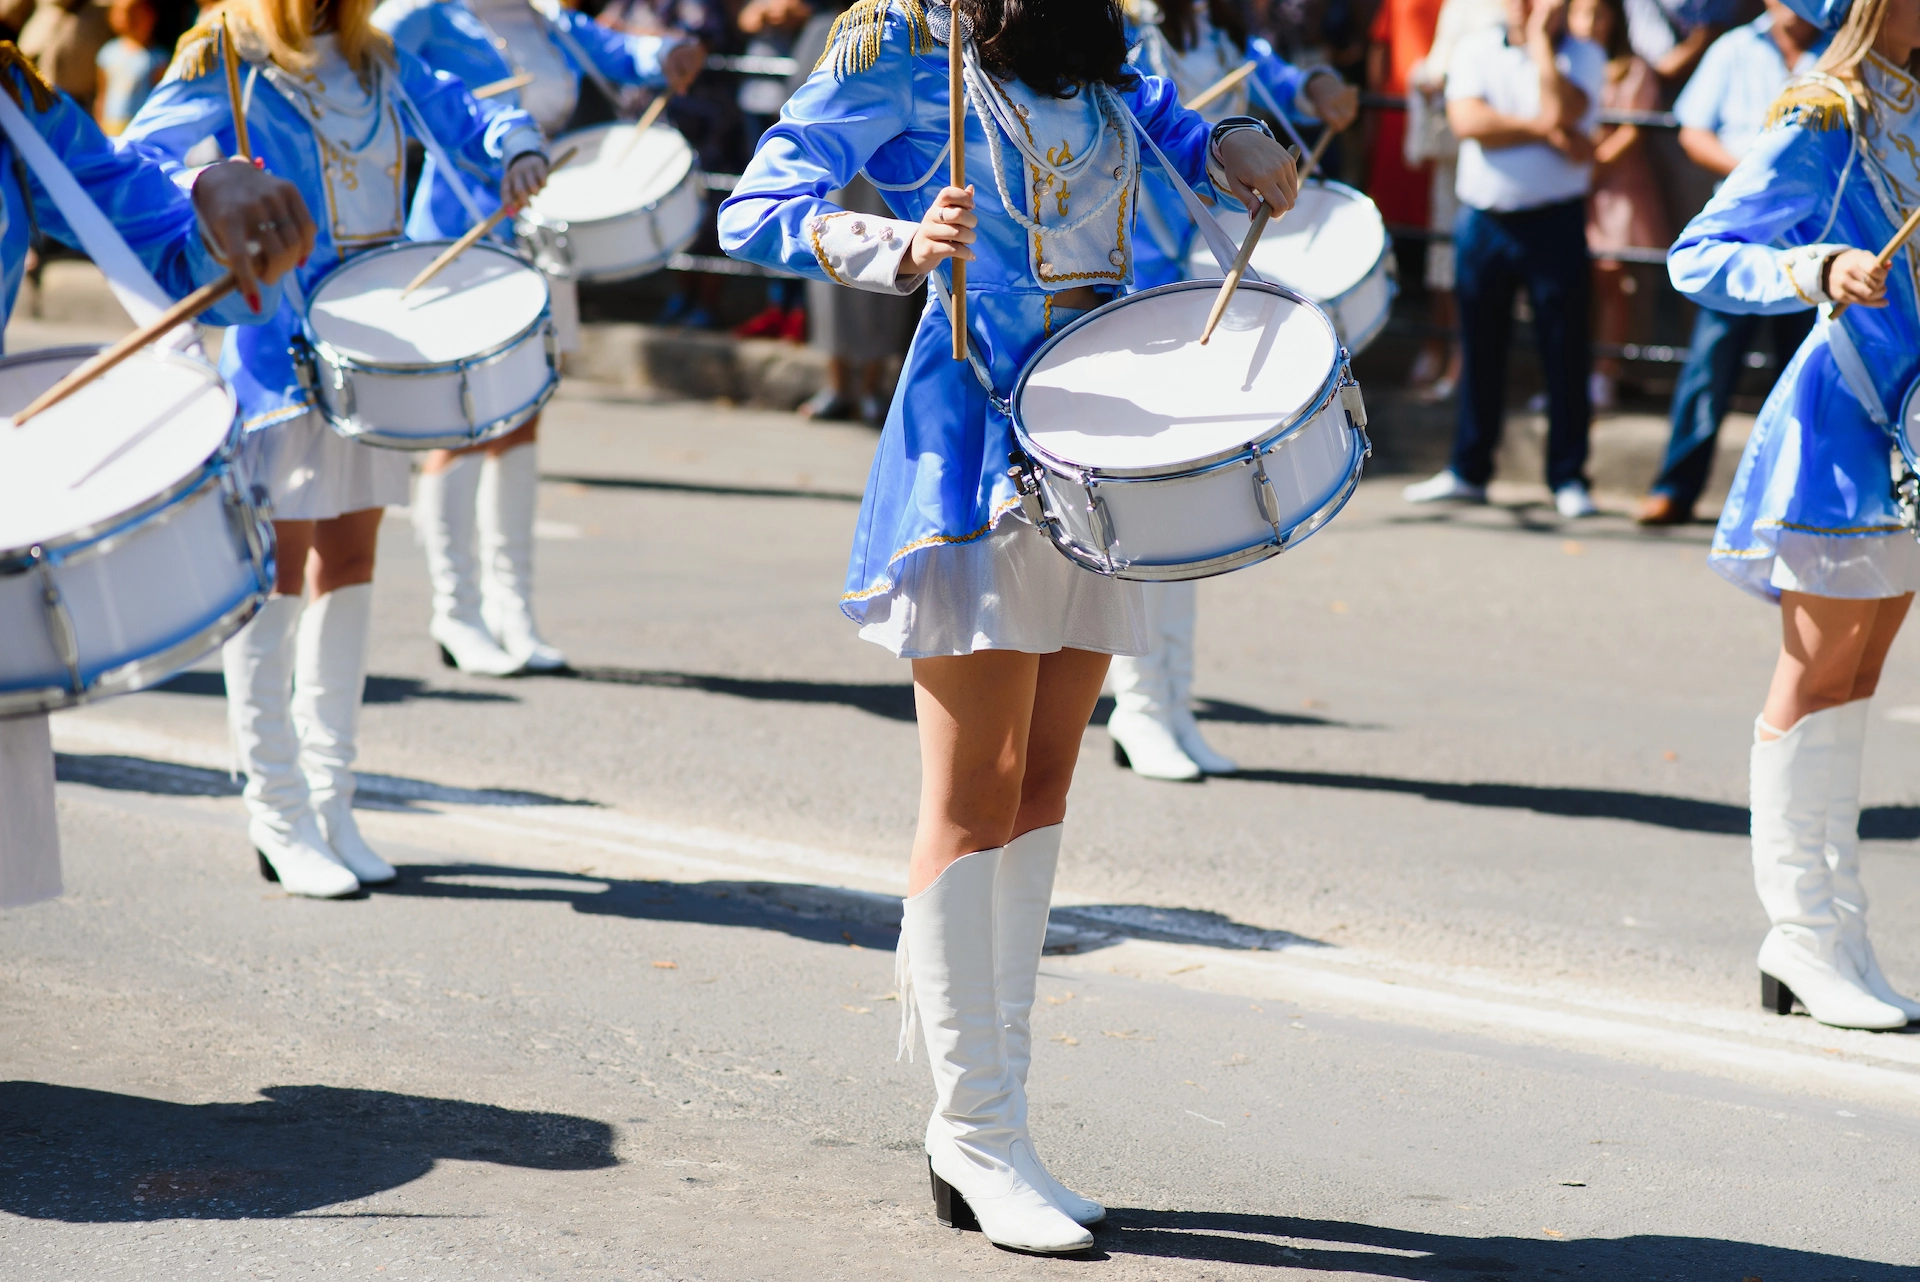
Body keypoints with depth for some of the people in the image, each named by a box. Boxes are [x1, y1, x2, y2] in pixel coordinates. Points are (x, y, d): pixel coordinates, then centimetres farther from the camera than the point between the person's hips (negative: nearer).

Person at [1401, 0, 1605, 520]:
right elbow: (1468, 121, -10)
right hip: (1484, 219, 2)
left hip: (1555, 223, -2)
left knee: (1565, 351, -1)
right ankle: (1468, 471, 19)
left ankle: (1568, 478, 7)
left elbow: (1561, 111, -19)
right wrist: (1545, 132, -13)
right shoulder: (1476, 49, 7)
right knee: (1480, 349, 9)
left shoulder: (1583, 56, 1)